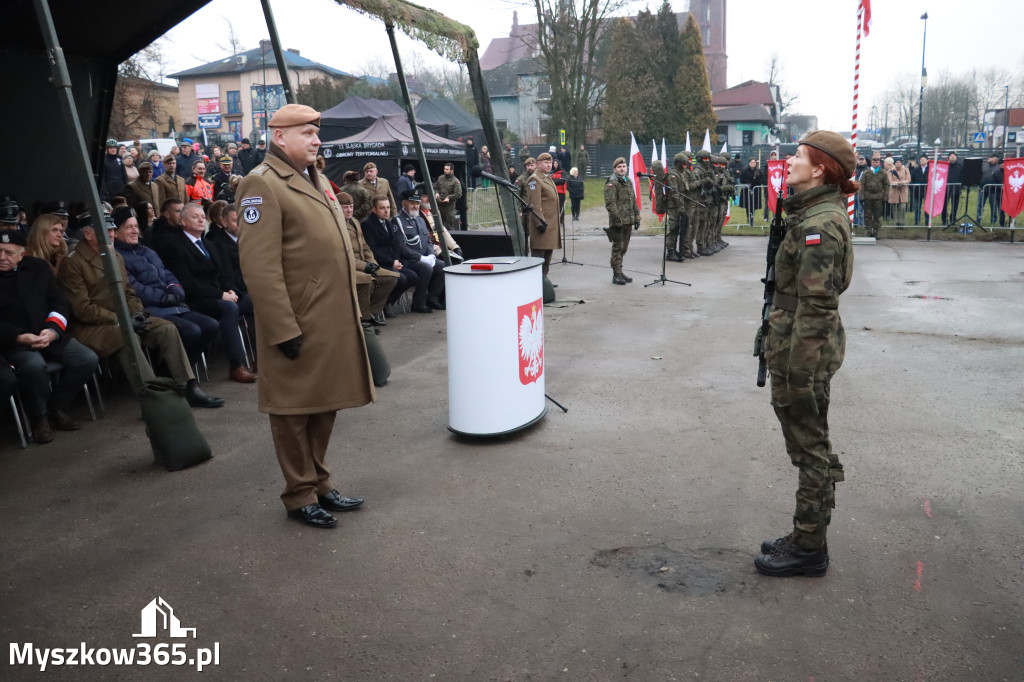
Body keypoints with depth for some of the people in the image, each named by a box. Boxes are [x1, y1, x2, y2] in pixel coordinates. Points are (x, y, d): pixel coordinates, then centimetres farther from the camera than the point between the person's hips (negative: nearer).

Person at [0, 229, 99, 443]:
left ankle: (57, 407, 5)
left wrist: (53, 331, -10)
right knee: (34, 365, -35)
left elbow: (58, 303, 9)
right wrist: (19, 337, -20)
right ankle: (38, 417, -7)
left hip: (49, 334, 4)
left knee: (88, 359, -16)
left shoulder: (38, 267, 10)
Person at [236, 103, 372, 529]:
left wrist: (350, 313, 19)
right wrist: (284, 330, -21)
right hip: (297, 325, -9)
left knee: (326, 405, 17)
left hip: (333, 321, 9)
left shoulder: (315, 180, 17)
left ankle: (319, 483, 32)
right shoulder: (262, 185, -12)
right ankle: (300, 495, 19)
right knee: (295, 410, 5)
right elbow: (259, 267, -19)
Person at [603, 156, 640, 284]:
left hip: (628, 222, 8)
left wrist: (636, 218, 16)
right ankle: (616, 275, 2)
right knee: (617, 248, -3)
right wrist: (618, 219, -22)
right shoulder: (611, 183, -9)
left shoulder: (628, 183, 18)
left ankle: (619, 272, 23)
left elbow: (634, 202, 22)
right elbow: (610, 203, -17)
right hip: (617, 222, -8)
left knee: (623, 248, 14)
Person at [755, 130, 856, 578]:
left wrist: (797, 371, -21)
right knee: (809, 447, 18)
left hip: (806, 349, -10)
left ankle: (808, 549, 17)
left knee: (810, 449, 2)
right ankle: (806, 538, 32)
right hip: (796, 343, 10)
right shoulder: (817, 213, 12)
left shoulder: (818, 224, -20)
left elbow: (815, 304, -23)